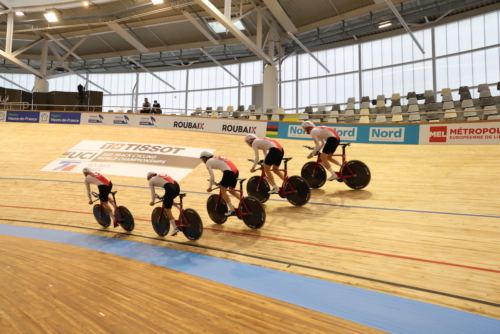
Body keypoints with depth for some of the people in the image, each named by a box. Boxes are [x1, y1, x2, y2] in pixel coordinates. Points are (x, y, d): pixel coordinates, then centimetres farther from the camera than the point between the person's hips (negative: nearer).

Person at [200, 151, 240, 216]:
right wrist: (223, 182, 37)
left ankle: (232, 210, 1)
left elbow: (212, 176, 0)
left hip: (229, 172, -8)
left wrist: (210, 187, 13)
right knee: (231, 191, 24)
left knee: (223, 191, 6)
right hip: (236, 171, 8)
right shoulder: (217, 158, 30)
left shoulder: (208, 162, 7)